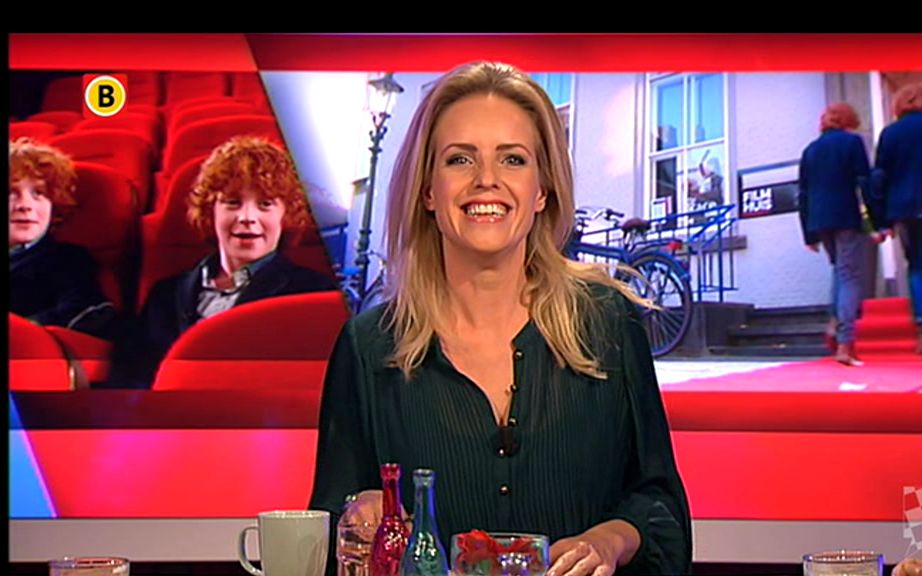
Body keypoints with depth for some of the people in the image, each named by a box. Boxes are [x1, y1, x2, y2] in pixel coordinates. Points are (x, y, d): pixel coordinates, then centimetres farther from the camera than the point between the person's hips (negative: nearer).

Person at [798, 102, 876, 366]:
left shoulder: (810, 150, 15)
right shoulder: (852, 142, 1)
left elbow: (803, 194, 13)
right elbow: (865, 183, -7)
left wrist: (809, 234, 16)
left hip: (818, 222, 5)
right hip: (846, 218, -5)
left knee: (840, 270, 24)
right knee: (850, 277, -5)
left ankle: (836, 322, 5)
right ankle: (844, 344, -14)